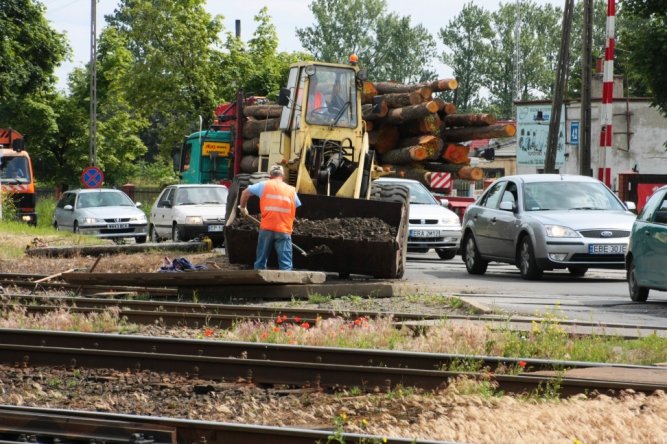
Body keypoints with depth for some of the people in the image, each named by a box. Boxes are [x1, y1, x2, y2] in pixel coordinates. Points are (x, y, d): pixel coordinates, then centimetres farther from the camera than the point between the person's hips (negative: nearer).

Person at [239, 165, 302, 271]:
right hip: (284, 230, -1)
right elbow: (296, 208, 9)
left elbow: (245, 192, 16)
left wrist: (243, 207, 33)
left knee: (260, 262, 14)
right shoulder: (291, 190, 9)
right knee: (286, 265, -3)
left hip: (266, 228, 1)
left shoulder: (264, 185, 8)